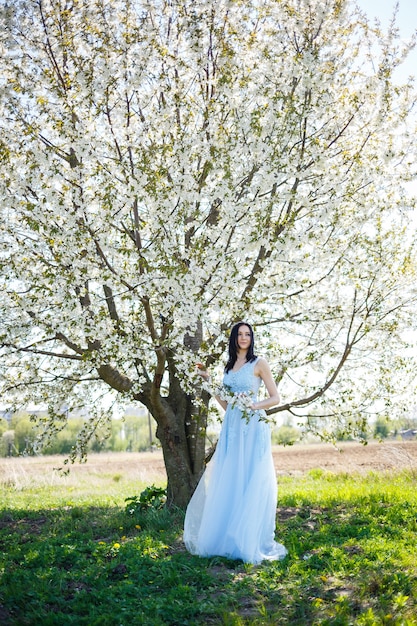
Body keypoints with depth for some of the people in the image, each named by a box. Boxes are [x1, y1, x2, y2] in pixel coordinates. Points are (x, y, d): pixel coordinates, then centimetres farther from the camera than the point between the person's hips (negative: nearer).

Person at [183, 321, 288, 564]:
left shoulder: (258, 363, 0)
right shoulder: (230, 366, 17)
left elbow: (275, 398, -1)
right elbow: (226, 404, 15)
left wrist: (255, 406, -17)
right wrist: (209, 380, 13)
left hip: (253, 428, -6)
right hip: (232, 428, 6)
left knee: (252, 483, -5)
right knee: (228, 484, 5)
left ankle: (252, 542, 3)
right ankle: (229, 538, 14)